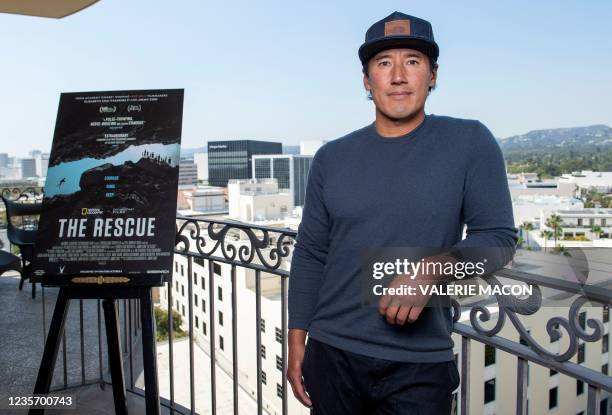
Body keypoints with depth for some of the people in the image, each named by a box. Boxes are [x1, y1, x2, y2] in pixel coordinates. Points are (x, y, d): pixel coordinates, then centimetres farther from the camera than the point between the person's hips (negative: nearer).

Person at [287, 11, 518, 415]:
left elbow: (498, 234, -5)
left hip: (421, 366, -2)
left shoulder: (470, 142, -4)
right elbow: (310, 255, 5)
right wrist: (297, 341, 4)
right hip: (332, 355, 3)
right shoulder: (332, 158, 2)